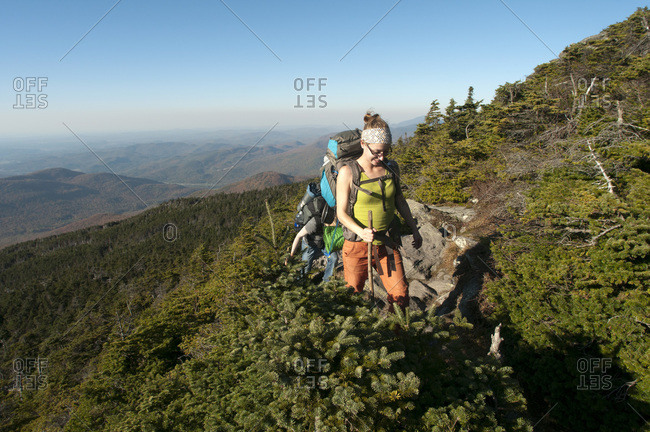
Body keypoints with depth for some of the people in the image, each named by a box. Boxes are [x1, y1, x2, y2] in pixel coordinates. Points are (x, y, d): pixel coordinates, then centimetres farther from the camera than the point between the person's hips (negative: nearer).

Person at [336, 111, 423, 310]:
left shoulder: (391, 168, 0)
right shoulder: (348, 172, -13)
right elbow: (341, 212, -11)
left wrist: (415, 230, 18)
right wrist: (362, 232, -28)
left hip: (388, 244, 3)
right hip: (357, 244, -3)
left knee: (400, 294, 4)